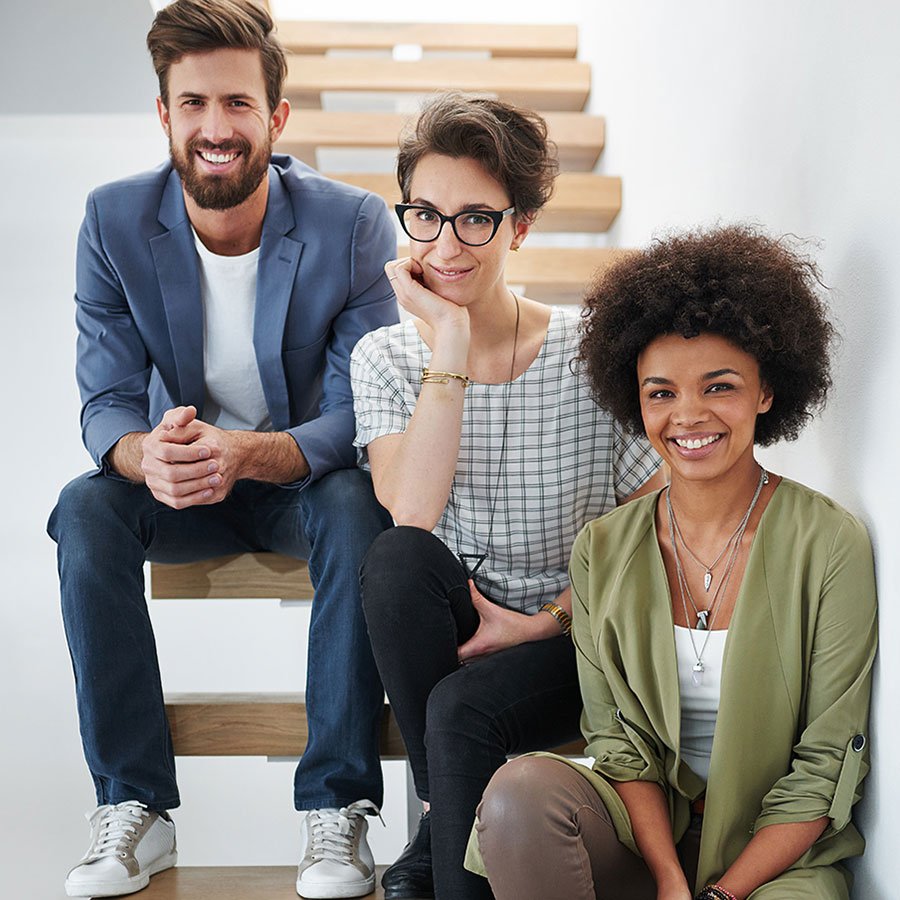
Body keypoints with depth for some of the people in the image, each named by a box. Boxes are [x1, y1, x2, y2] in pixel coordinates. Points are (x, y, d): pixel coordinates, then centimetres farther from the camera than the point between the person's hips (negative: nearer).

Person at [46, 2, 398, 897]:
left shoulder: (352, 225, -18)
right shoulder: (116, 221, -11)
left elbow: (360, 417, -21)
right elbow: (107, 403, -12)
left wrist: (244, 453, -42)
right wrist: (149, 455, -38)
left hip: (308, 480, -2)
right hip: (180, 484, 2)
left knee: (358, 507, -34)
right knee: (85, 507, -27)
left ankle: (336, 808, -25)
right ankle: (134, 806, -20)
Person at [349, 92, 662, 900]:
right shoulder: (386, 359, 1)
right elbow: (413, 518, -18)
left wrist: (549, 620, -14)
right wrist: (450, 345, -19)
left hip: (569, 643, -3)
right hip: (445, 634, 3)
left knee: (462, 709, -34)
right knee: (396, 557, -29)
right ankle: (445, 825, -14)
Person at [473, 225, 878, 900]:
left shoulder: (830, 546, -8)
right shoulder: (603, 550, 2)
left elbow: (825, 769, -7)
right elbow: (619, 738, 2)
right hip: (648, 827, 3)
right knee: (523, 790, -27)